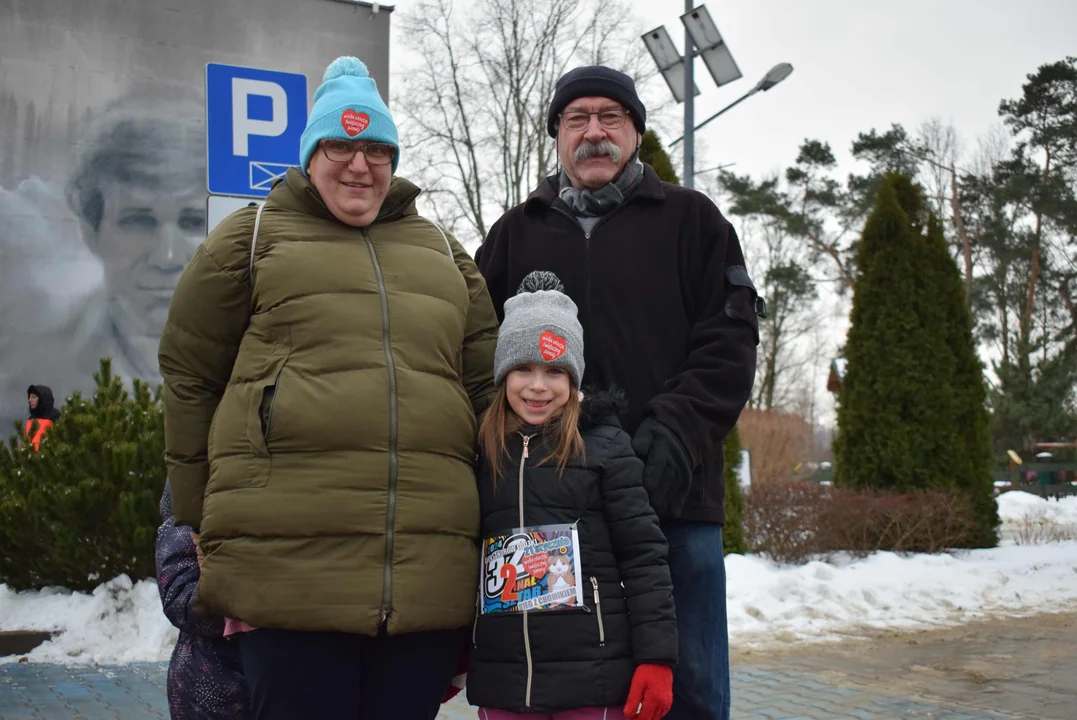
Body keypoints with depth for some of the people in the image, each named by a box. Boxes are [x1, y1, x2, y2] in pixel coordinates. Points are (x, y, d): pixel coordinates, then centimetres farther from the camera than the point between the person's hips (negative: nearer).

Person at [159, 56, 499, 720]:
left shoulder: (442, 252, 20)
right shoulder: (252, 238, 10)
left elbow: (486, 386, 19)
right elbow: (190, 378, 10)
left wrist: (484, 522, 13)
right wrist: (201, 521, 8)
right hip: (288, 564, -3)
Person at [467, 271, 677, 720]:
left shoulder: (604, 446, -3)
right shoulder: (477, 454, 7)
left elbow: (643, 556, -4)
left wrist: (656, 658, -9)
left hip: (594, 680, -3)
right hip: (499, 682, 3)